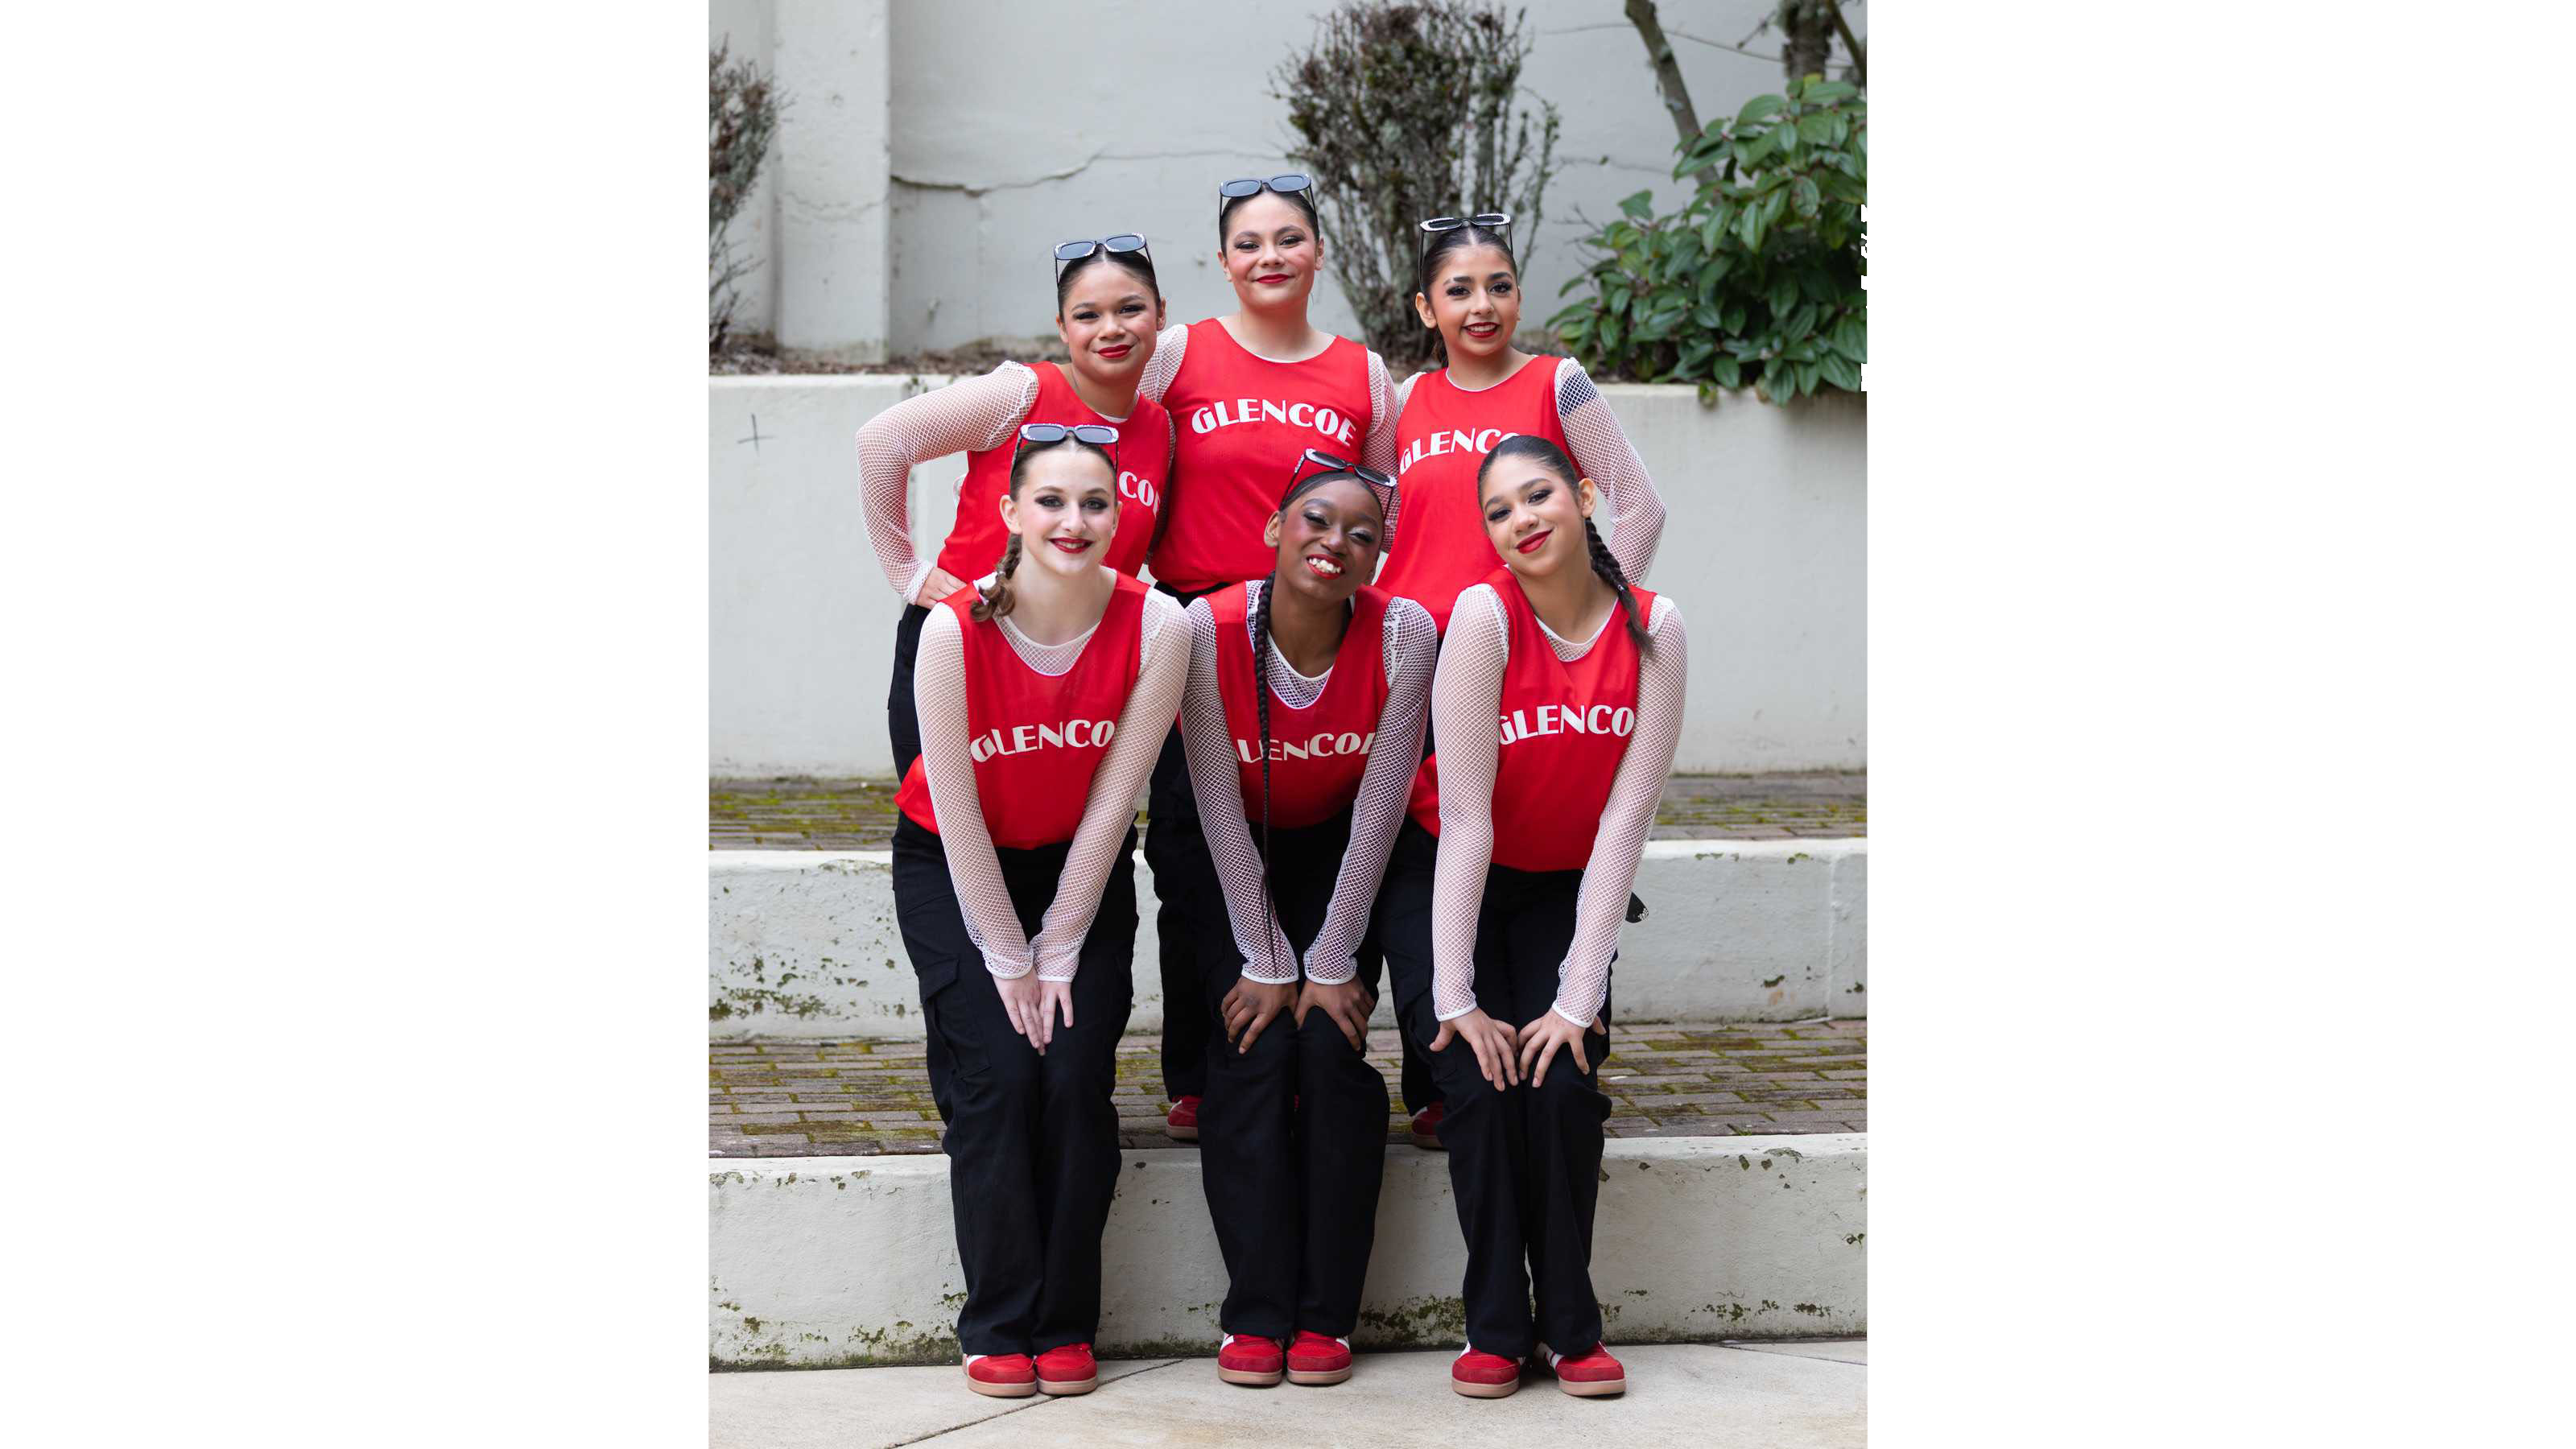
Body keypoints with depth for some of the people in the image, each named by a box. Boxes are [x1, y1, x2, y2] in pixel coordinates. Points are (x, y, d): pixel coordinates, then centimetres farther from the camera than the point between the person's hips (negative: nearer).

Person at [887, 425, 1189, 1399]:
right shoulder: (957, 630, -25)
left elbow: (1112, 800, -15)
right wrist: (1007, 961, -12)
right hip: (953, 867, -1)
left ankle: (1067, 1324, 3)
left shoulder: (1156, 627, -20)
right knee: (997, 1075, -13)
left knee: (1076, 1077, -11)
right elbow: (958, 813, -17)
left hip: (1083, 868, 1)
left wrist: (1057, 954, -12)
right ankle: (998, 1327, -1)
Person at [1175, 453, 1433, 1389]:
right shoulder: (1208, 630, -23)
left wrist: (1330, 964, -14)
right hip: (1236, 867, 0)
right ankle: (1255, 1314, -12)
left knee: (1331, 1042, -17)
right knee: (1252, 1049, -17)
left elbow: (1378, 811, -16)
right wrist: (1264, 962, -15)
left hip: (1343, 860, 0)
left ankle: (1326, 1315, -10)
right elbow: (1221, 813, -16)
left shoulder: (1404, 634, -21)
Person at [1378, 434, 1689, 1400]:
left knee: (1566, 1087, -16)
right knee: (1483, 1087, -18)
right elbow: (1466, 819, -21)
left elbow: (1625, 820, -14)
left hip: (1564, 888, 2)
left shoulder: (1653, 629, -13)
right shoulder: (1484, 614, -21)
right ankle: (1496, 1327, -3)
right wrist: (1455, 997, -22)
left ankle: (1570, 1324, 1)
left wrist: (1579, 996, -17)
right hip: (1443, 880, -2)